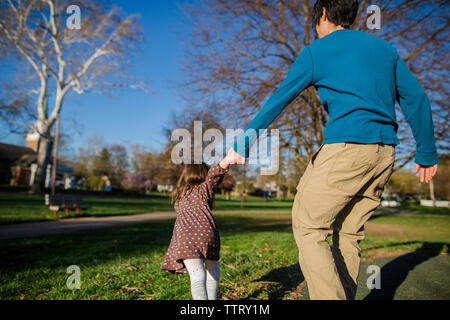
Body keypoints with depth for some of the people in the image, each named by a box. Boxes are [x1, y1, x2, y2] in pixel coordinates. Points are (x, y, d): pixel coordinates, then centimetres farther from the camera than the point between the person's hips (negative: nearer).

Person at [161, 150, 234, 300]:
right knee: (213, 269, 23)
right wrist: (226, 161, -21)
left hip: (185, 235, 2)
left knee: (197, 275, -11)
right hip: (207, 232, -1)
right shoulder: (205, 188, 17)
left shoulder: (179, 195, 30)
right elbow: (214, 174, -5)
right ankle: (211, 298, 21)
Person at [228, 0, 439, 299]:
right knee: (349, 233, 13)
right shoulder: (385, 48, 20)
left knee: (308, 227, 0)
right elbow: (416, 99, 15)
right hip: (385, 153, 7)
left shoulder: (315, 51, 5)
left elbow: (278, 102, 2)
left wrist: (243, 143, 6)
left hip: (346, 147, -6)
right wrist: (427, 153, 18)